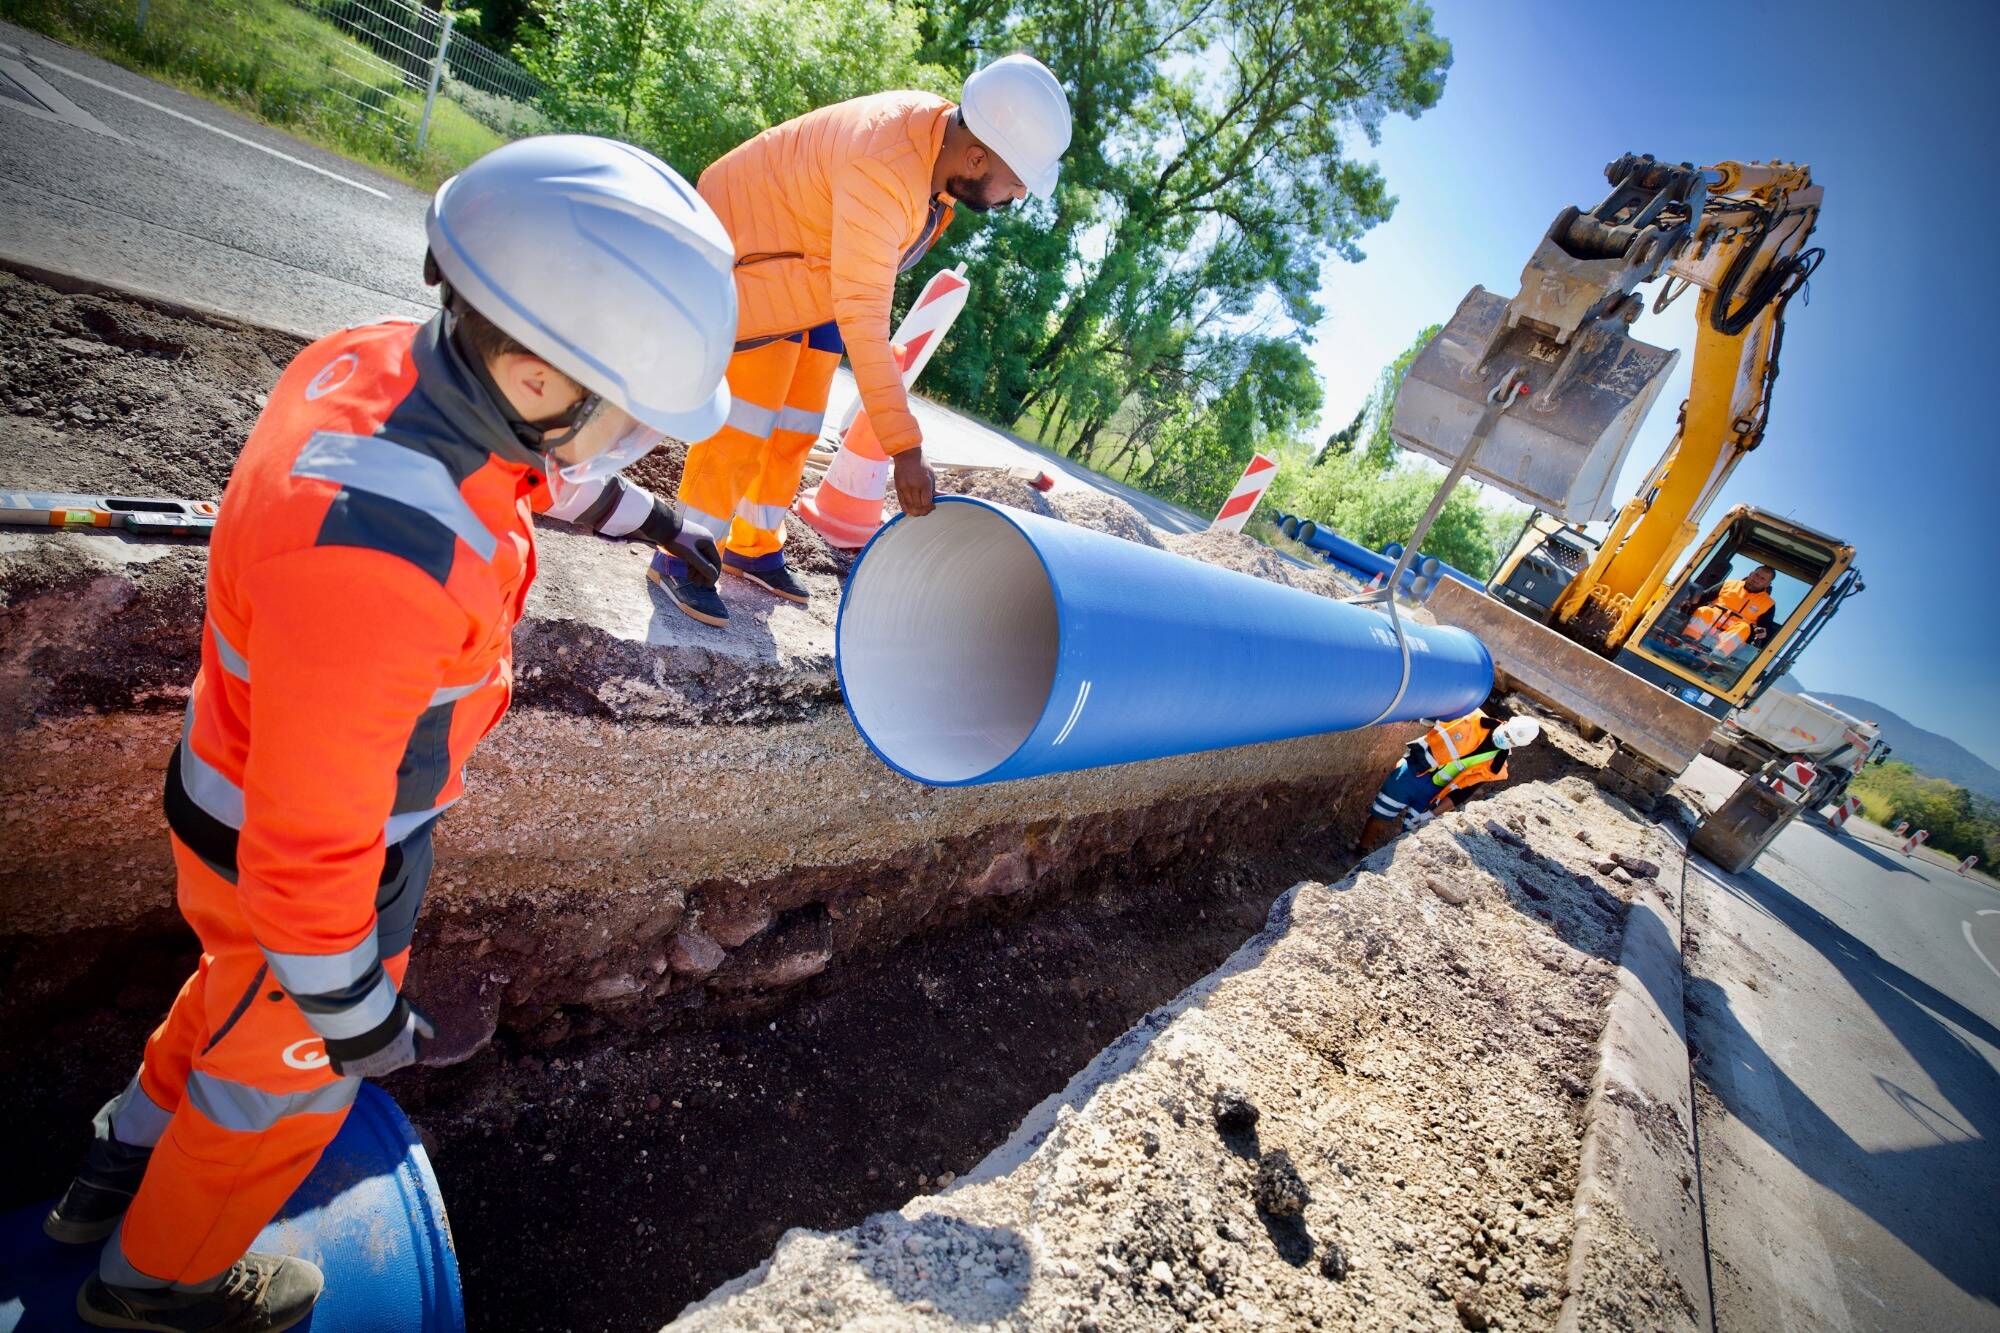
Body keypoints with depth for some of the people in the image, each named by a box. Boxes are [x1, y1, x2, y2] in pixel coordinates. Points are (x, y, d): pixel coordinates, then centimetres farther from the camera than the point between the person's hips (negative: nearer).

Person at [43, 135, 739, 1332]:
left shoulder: (389, 359, -16)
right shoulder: (374, 562, -42)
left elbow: (546, 463, 6)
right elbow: (308, 846, -31)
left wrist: (653, 520, 17)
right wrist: (357, 1015, -15)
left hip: (294, 787, 8)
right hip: (291, 861, -8)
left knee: (249, 986, 35)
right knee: (289, 1068, 23)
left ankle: (124, 1172, 64)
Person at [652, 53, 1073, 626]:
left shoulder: (943, 130, -8)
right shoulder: (883, 172, -36)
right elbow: (862, 319, -40)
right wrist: (906, 448, -43)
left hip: (815, 272, 8)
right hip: (752, 258, -8)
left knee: (797, 424, 9)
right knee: (747, 421, -10)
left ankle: (752, 548, 23)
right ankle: (682, 560, 4)